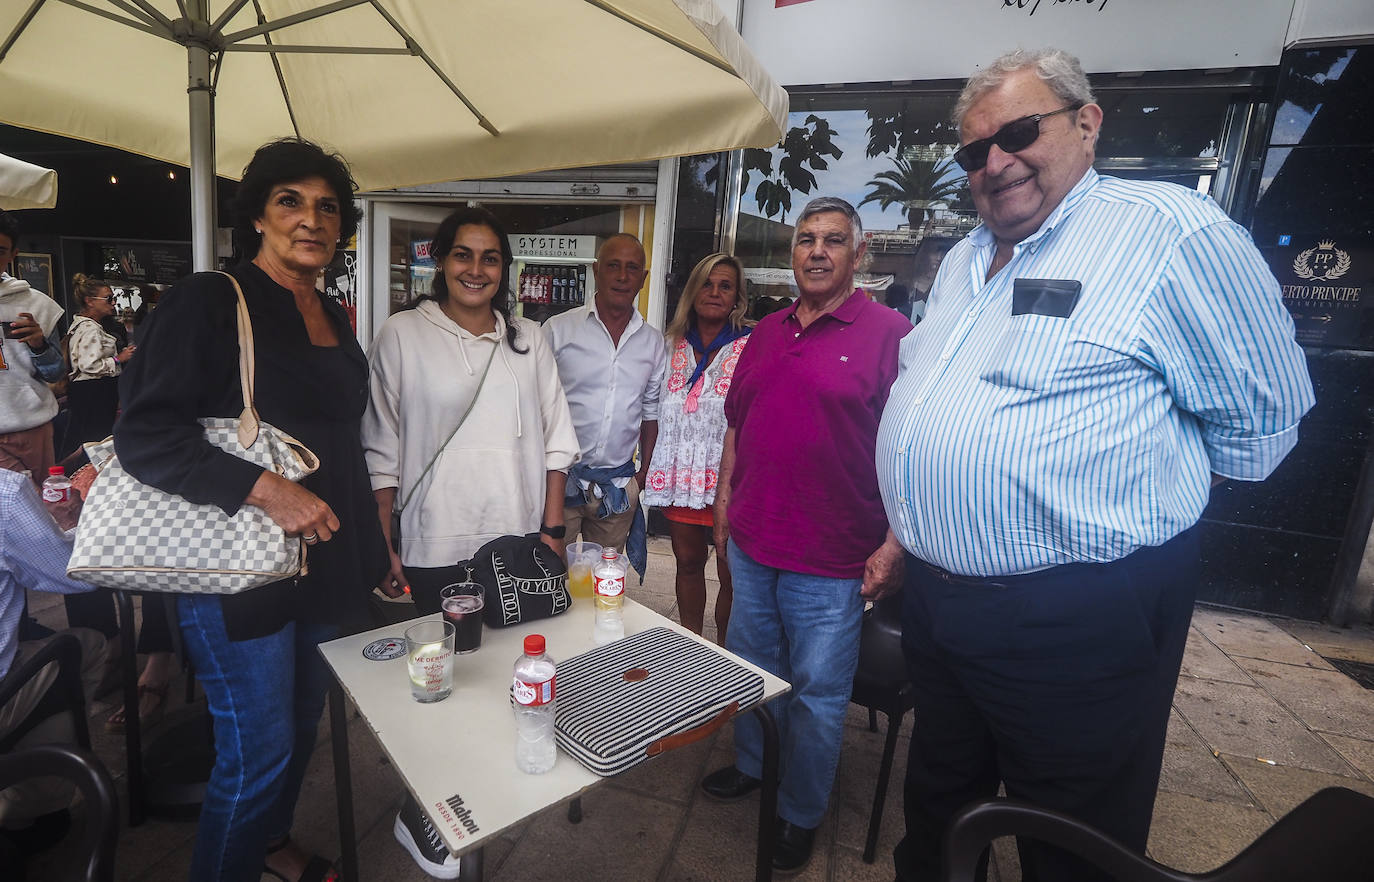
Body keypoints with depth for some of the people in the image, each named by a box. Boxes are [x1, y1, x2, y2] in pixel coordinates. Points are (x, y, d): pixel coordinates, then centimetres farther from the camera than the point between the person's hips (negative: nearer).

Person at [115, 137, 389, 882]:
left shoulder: (335, 319, 10)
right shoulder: (208, 302, -10)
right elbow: (143, 435, -16)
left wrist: (373, 548, 16)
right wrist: (267, 489, -27)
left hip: (328, 562, 7)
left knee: (303, 723, 21)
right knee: (257, 752, 4)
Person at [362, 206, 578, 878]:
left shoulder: (528, 340, 7)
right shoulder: (403, 336, -1)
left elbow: (554, 440, 8)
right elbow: (381, 450, -1)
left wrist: (552, 530, 4)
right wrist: (381, 546, -3)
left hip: (518, 543, 3)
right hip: (438, 546, -3)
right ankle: (419, 811, 30)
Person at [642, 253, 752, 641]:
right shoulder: (671, 344, 10)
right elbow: (654, 412, 16)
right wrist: (648, 469, 13)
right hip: (680, 474, 4)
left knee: (732, 574, 2)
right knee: (688, 562, 16)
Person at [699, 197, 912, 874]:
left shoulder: (889, 332, -9)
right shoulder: (765, 334, 9)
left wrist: (893, 545, -16)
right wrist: (723, 511, 14)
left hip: (831, 562, -5)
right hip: (750, 545, 6)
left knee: (818, 692, 11)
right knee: (753, 667, 22)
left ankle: (801, 814, 35)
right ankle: (751, 766, 47)